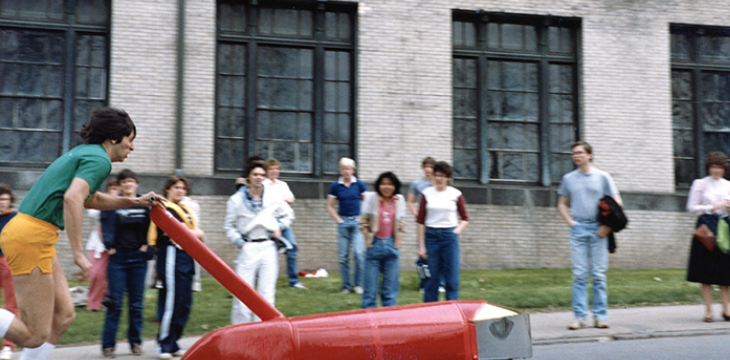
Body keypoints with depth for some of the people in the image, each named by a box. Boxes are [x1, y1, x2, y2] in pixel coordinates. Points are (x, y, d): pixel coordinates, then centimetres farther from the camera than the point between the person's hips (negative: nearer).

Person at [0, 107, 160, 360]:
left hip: (22, 231, 10)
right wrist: (78, 253, -24)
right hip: (30, 237, -10)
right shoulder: (99, 160, -9)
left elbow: (91, 199, 37)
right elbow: (72, 198, -26)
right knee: (34, 336, -8)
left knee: (64, 315, 12)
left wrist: (134, 202, 34)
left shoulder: (84, 153, 20)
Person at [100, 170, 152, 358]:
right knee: (115, 303, -2)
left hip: (138, 258, 2)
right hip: (118, 257, -2)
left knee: (137, 303, 6)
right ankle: (108, 344, 5)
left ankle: (135, 342, 16)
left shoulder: (145, 204, 5)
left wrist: (147, 245, 2)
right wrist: (109, 247, -5)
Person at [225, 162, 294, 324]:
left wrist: (279, 227, 6)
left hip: (268, 248, 2)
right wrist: (239, 242, -6)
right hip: (248, 248, -2)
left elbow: (288, 215, 21)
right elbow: (229, 226, 6)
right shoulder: (236, 200, 1)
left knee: (267, 294, 3)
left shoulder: (274, 197, 6)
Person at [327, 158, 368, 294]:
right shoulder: (335, 186, 4)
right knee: (343, 256, 3)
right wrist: (338, 220, 1)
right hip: (343, 222, 1)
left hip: (357, 222, -1)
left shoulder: (360, 184, 2)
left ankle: (359, 284, 2)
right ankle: (346, 286, 13)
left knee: (359, 253, -12)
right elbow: (330, 206, 10)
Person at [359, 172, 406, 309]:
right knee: (370, 286, 1)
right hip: (374, 245, -2)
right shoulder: (371, 198, -2)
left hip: (392, 245, 2)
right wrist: (367, 242, -3)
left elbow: (400, 224, 10)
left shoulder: (399, 200, 5)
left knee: (391, 286, 6)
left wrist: (397, 243, 3)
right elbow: (363, 222, 1)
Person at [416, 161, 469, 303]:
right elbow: (421, 221, 3)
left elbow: (465, 218, 11)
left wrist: (458, 231, -7)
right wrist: (421, 246, 0)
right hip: (431, 236, 0)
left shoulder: (456, 194, 3)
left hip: (449, 236, 0)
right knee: (432, 277, 4)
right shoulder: (426, 194, 3)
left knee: (451, 277, 0)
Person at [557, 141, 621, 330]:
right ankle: (579, 316, 1)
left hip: (598, 229, -1)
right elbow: (562, 204, 19)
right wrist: (570, 221, 3)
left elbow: (617, 203, 5)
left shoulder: (603, 177, 5)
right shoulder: (568, 179, 10)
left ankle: (600, 316, 6)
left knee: (599, 274, 0)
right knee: (579, 274, -1)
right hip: (578, 229, 1)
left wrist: (607, 225, -6)